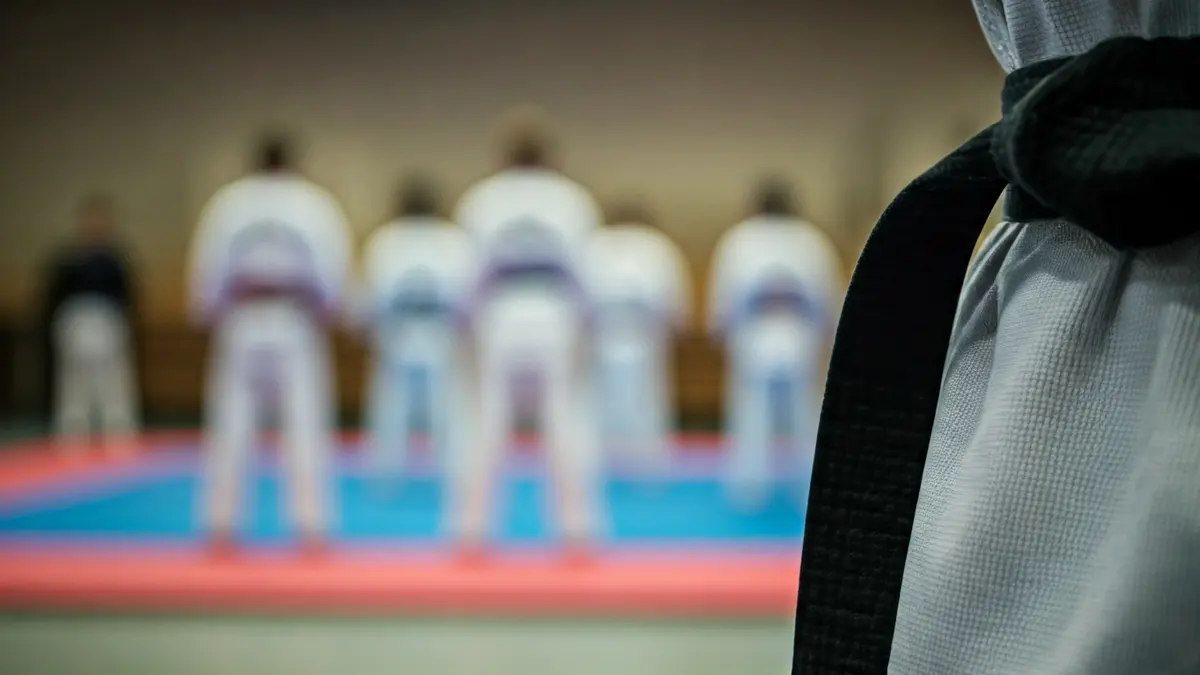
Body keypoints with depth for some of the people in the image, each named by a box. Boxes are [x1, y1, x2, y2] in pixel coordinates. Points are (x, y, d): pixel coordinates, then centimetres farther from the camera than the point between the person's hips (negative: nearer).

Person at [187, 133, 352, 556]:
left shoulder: (227, 201, 5)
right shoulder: (316, 203, 3)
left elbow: (207, 267, 3)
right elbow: (335, 269, 0)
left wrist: (208, 315, 17)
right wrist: (325, 311, 16)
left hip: (241, 322, 1)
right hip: (296, 324, -1)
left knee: (232, 426, 6)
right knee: (306, 426, 1)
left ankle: (221, 528, 6)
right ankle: (311, 529, -2)